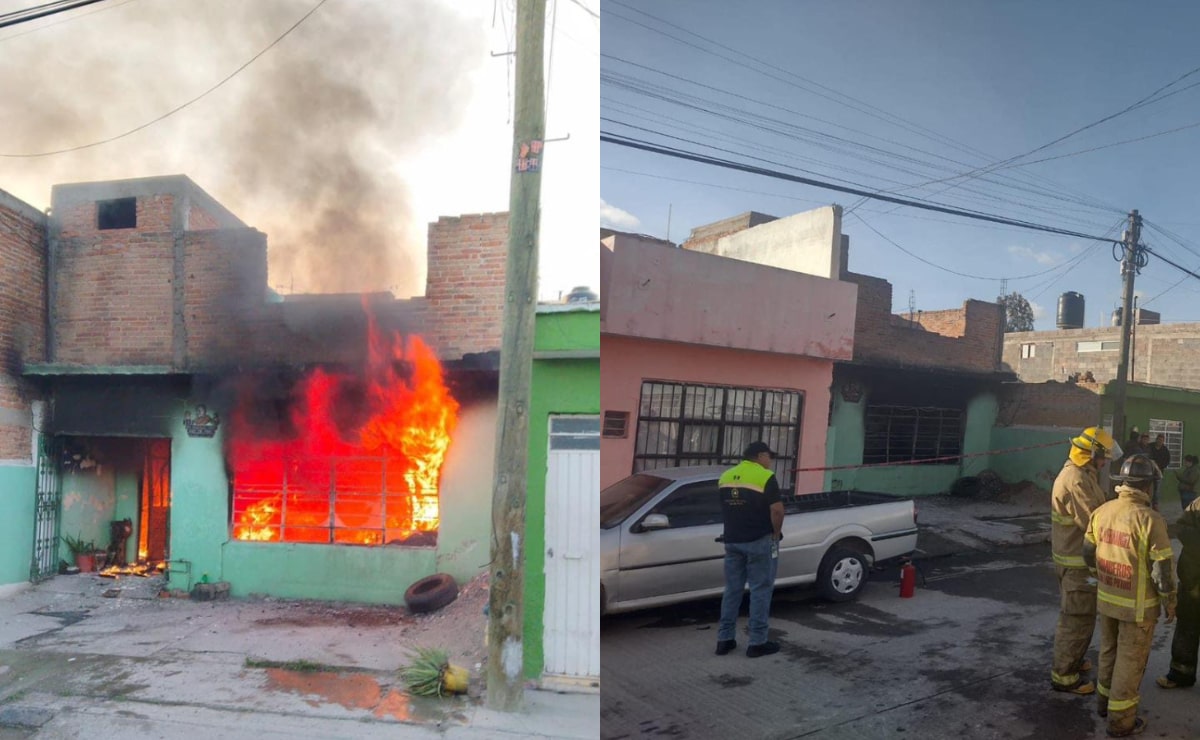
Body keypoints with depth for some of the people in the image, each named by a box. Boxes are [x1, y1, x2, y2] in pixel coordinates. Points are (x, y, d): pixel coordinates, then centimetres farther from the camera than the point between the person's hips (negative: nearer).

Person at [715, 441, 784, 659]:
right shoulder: (765, 477, -12)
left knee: (732, 589, 11)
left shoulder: (726, 477, 9)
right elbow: (777, 510, -17)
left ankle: (724, 640, 14)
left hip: (732, 540, 6)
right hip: (760, 541, -6)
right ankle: (757, 642, 7)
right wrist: (775, 533, -3)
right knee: (760, 590, 3)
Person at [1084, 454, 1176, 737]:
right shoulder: (1150, 519, -23)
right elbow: (1162, 569, -17)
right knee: (1130, 660, 8)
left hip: (1106, 599, 5)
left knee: (1108, 650, 22)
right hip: (1137, 605, -5)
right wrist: (1169, 602, -1)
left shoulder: (1101, 511, -4)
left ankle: (1105, 701, 38)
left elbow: (1089, 553, 5)